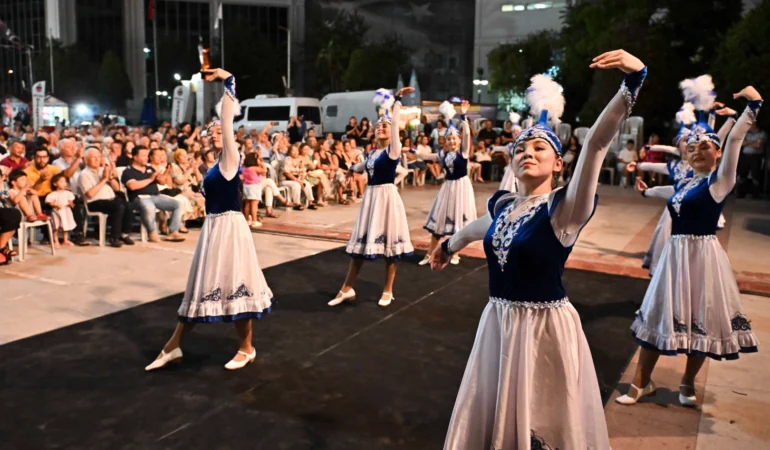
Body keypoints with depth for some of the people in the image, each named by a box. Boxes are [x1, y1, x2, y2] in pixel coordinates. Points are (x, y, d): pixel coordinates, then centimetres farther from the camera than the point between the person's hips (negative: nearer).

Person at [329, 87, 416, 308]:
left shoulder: (393, 149, -7)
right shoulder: (371, 153, 12)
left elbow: (395, 122, -16)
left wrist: (396, 99, -18)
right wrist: (352, 168, 47)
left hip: (387, 196, -6)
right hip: (370, 196, 7)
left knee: (389, 242, 2)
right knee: (361, 241, 9)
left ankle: (388, 291, 16)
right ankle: (347, 289, 17)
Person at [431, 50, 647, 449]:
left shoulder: (564, 209, -15)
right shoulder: (502, 203, 2)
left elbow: (596, 144, -29)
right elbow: (479, 227, 24)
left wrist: (633, 81, -40)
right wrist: (448, 245, 44)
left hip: (545, 327, -5)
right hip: (498, 321, 5)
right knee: (492, 415, 20)